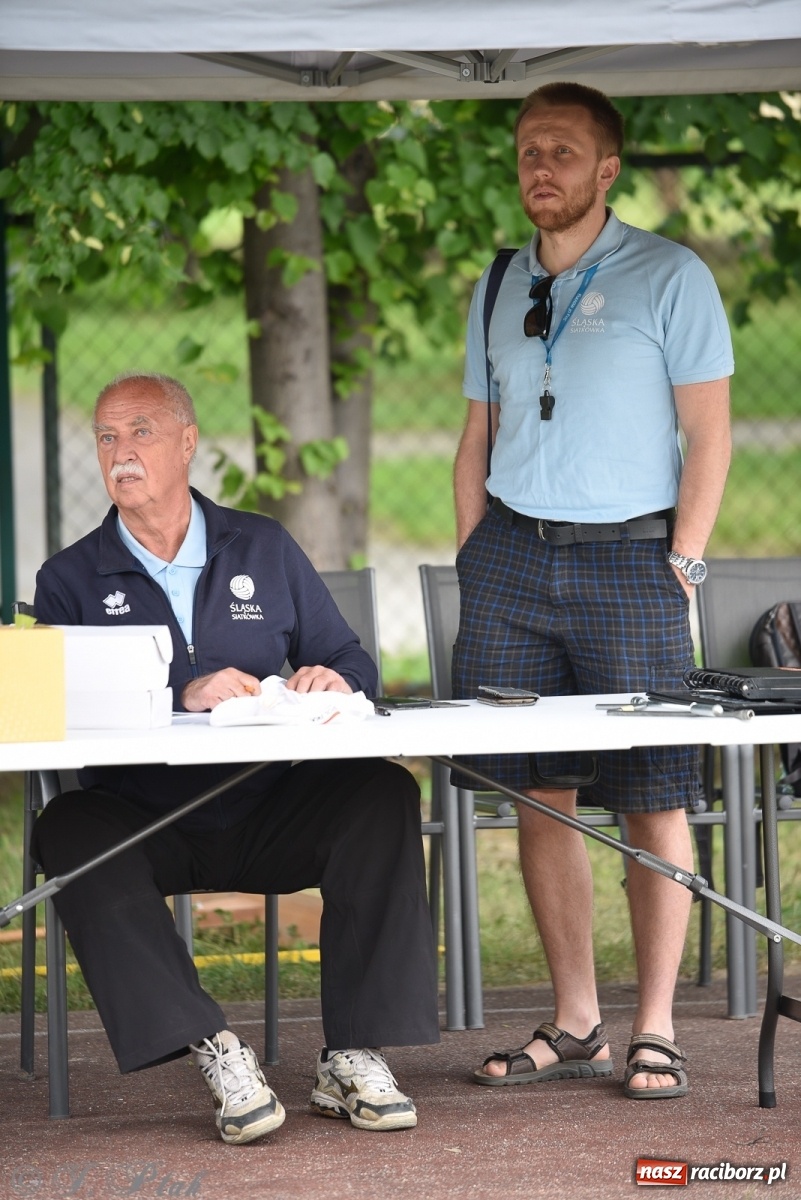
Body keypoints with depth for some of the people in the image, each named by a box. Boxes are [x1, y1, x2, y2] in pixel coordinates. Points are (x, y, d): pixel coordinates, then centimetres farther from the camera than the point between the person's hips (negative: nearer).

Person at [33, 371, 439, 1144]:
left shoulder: (264, 551, 13)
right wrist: (183, 696, -26)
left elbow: (352, 662, 11)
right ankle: (213, 1052, -37)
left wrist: (333, 680, -15)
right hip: (139, 815, -2)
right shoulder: (71, 579, 6)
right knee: (69, 830, -34)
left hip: (266, 812, 2)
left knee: (381, 792, -25)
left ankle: (354, 1055, -26)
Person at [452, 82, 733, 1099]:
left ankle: (655, 1031, 2)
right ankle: (574, 1026, 10)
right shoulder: (498, 288, 15)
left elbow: (708, 432, -3)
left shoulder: (669, 278, 0)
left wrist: (680, 567, -9)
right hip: (513, 556, 4)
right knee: (539, 796, 3)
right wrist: (473, 563, 11)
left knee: (652, 801, -4)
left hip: (627, 557, -4)